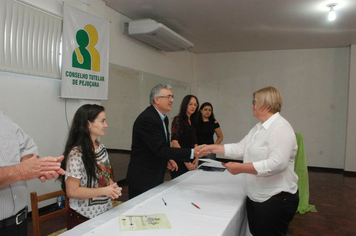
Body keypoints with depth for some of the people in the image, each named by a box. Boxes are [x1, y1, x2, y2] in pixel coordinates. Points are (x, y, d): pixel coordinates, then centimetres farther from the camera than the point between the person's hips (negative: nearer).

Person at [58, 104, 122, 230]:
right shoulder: (76, 154, -21)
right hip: (84, 217, -7)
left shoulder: (101, 148, 3)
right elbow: (72, 191, -21)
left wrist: (113, 186, -7)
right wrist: (104, 191, -22)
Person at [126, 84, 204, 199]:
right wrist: (192, 152, -29)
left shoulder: (163, 118, 8)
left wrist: (168, 158, 3)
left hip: (156, 177, 9)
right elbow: (160, 149, -27)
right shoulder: (147, 119, -23)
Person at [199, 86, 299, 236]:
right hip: (255, 196, 9)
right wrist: (212, 148, 9)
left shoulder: (281, 128, -18)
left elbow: (277, 163, -28)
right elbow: (240, 148, 12)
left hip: (276, 199, -9)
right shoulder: (258, 128, 12)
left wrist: (241, 168, -28)